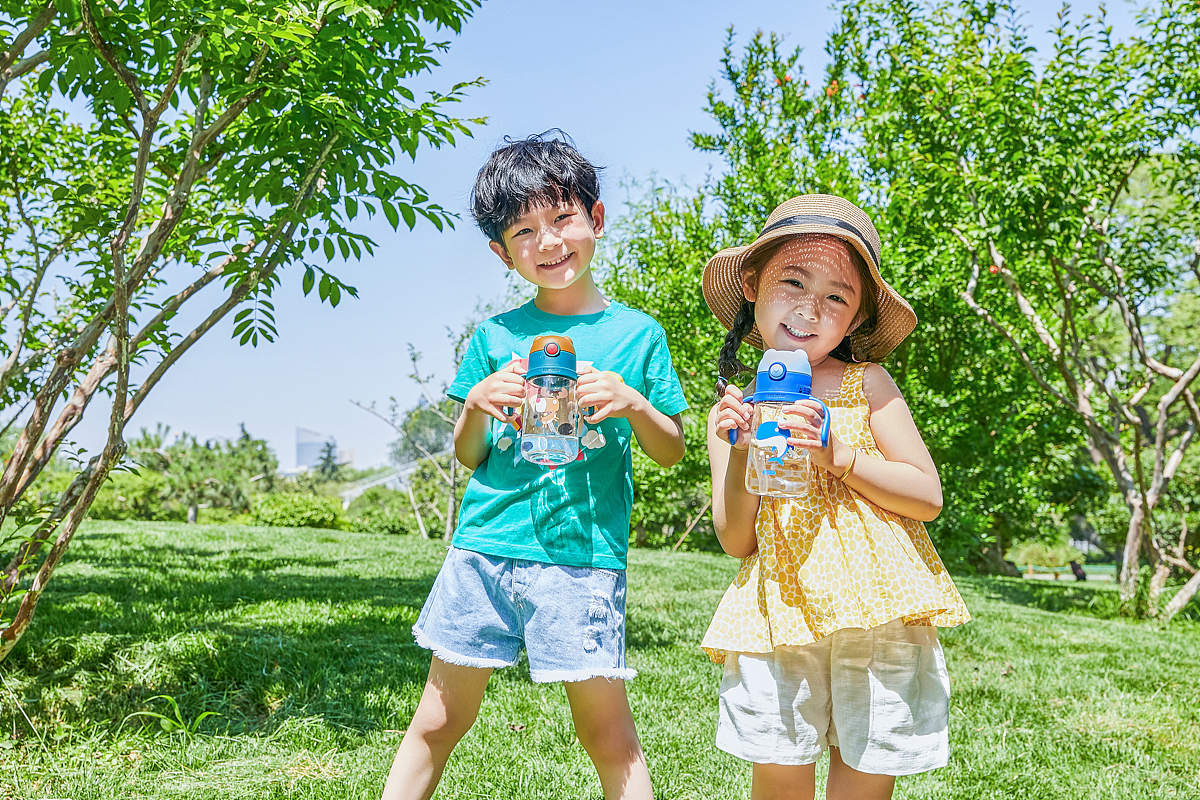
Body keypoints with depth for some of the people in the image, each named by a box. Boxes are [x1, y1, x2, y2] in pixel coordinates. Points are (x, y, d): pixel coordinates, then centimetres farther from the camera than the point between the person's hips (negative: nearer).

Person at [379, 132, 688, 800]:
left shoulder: (636, 334, 4)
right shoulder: (495, 338, 8)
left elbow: (672, 451, 9)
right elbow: (468, 456, 13)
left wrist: (634, 404, -10)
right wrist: (477, 406, -7)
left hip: (583, 554, -2)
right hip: (486, 545, 2)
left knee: (607, 727, 1)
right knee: (439, 719, 11)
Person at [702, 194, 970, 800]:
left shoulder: (866, 384, 2)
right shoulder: (733, 412, 7)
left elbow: (928, 498, -2)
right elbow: (736, 541, 4)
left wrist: (837, 455, -14)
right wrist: (740, 456, -11)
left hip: (878, 608, 0)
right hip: (778, 610, 1)